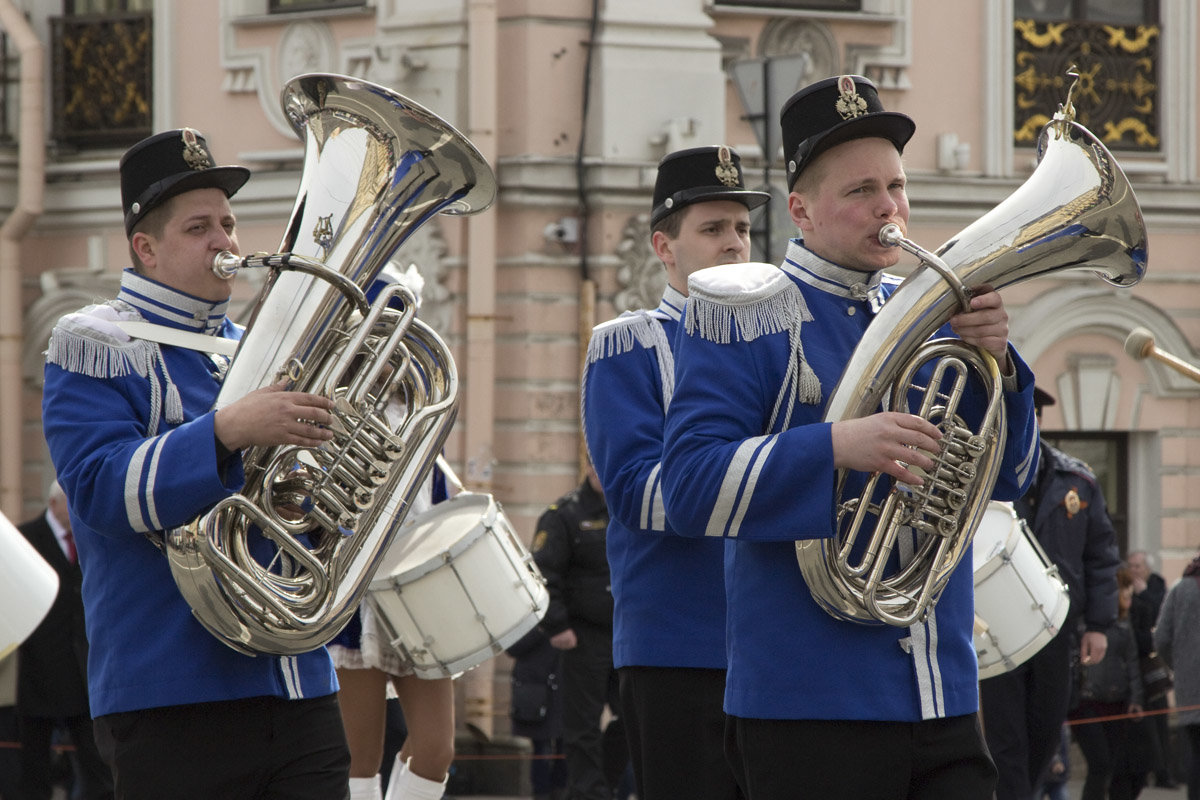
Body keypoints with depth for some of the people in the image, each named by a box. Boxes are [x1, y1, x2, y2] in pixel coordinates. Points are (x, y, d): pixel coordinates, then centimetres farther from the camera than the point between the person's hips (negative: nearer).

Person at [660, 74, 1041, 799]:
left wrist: (996, 361, -7)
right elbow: (691, 489, -13)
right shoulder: (745, 317, -3)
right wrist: (839, 446, -25)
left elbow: (1008, 477, 12)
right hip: (811, 709, -5)